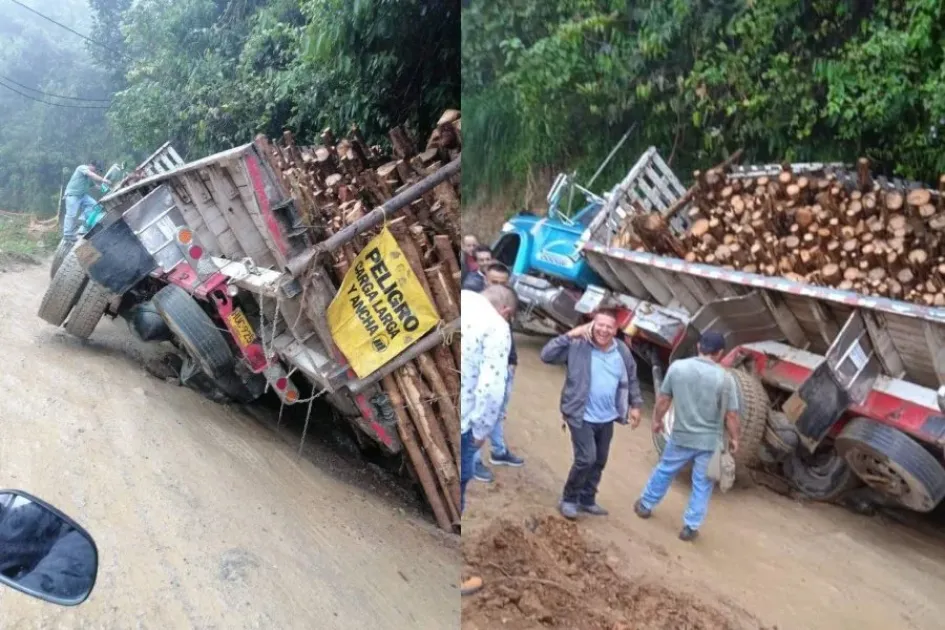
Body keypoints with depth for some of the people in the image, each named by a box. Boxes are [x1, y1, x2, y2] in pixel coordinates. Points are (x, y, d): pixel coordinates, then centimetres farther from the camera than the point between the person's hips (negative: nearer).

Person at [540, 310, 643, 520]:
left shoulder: (622, 352, -2)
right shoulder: (578, 346, -15)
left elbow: (632, 380, 13)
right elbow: (547, 355, -22)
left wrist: (635, 405, 11)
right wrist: (570, 335, -26)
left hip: (607, 418, 6)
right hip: (582, 417, -6)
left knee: (599, 462, 16)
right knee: (585, 459, -13)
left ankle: (587, 500, 34)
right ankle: (568, 499, 8)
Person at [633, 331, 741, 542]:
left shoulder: (677, 367, -8)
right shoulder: (725, 378, -13)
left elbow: (663, 399, 1)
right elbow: (731, 415, -9)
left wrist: (657, 420, 16)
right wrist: (734, 439, 6)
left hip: (680, 437, 2)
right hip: (710, 441, -2)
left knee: (664, 471, 23)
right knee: (702, 485, 13)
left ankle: (645, 505, 37)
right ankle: (690, 527, 18)